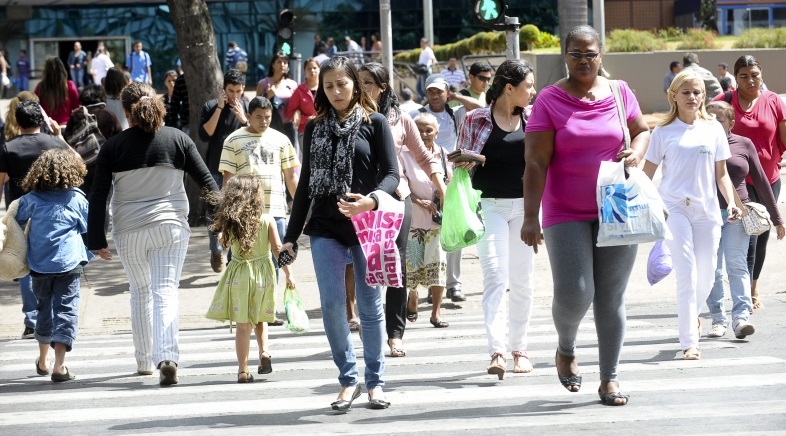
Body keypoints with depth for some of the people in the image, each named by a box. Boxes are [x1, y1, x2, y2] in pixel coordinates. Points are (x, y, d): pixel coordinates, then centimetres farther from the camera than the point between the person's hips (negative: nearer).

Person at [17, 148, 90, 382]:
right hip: (68, 263, -3)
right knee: (66, 310, -3)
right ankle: (59, 365, -15)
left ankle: (43, 361, 34)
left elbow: (17, 222, 9)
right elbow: (88, 227, 8)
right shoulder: (76, 198, -3)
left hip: (39, 264, 3)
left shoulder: (31, 199, 1)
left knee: (44, 309, 20)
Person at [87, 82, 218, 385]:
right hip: (171, 226, 0)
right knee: (166, 292, -4)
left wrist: (97, 240, 2)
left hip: (129, 231, 1)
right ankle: (167, 358, -23)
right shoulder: (177, 139, 0)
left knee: (140, 292, 18)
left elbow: (98, 195, -2)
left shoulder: (113, 146, -2)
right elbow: (206, 181, 3)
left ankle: (144, 360, 26)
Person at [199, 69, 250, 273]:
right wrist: (219, 108, -16)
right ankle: (216, 252, 24)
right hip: (216, 170, 0)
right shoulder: (211, 107, -1)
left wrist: (243, 119, -17)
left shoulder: (247, 108, 3)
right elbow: (205, 135, -12)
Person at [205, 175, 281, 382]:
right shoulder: (267, 220, -8)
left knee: (243, 324, 3)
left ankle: (243, 369, 1)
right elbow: (278, 249, -7)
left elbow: (224, 244, 11)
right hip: (263, 273, 0)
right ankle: (264, 351, 1)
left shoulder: (230, 222, -5)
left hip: (239, 276, 0)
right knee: (260, 318, 21)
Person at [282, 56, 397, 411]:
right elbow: (306, 183, 14)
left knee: (370, 305, 4)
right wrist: (291, 234, 11)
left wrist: (372, 200, -25)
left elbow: (391, 173, -4)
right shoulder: (315, 128, 10)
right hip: (325, 228, 2)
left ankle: (375, 381, 14)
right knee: (331, 304, -5)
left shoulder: (374, 123, 1)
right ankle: (348, 379, 7)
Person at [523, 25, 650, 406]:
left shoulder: (620, 93, 4)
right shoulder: (549, 100, -5)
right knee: (574, 293, -10)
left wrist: (635, 152, -4)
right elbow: (536, 163, -9)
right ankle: (566, 349, 22)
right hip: (566, 214, -2)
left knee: (611, 298, 5)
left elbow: (642, 131, 20)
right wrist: (530, 218, -15)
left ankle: (609, 378, 15)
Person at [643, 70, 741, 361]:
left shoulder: (713, 129, 9)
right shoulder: (664, 132, 2)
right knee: (687, 275, -11)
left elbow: (721, 173, 13)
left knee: (707, 275, 7)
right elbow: (647, 174, 4)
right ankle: (689, 343, -8)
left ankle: (692, 314, 39)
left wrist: (731, 203, 0)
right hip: (674, 209, -3)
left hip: (707, 209, 3)